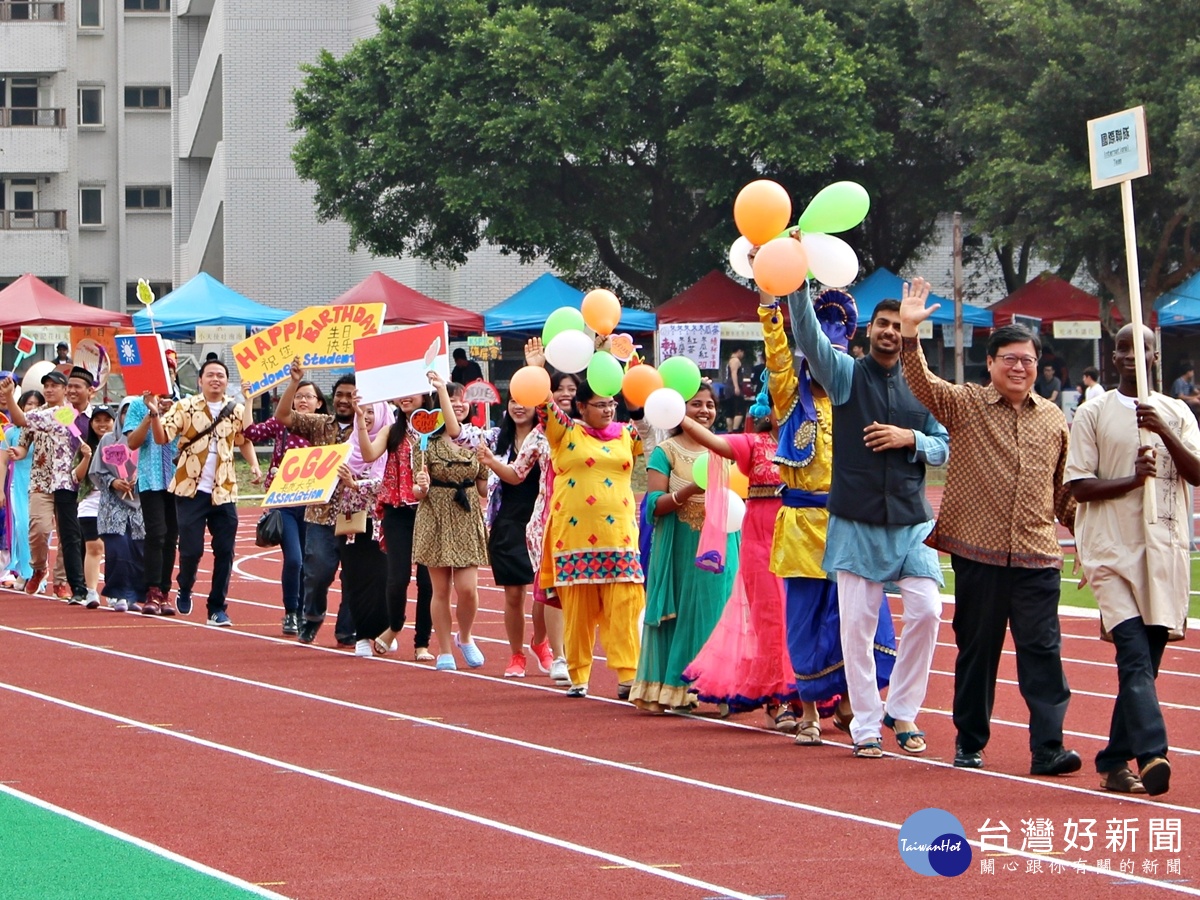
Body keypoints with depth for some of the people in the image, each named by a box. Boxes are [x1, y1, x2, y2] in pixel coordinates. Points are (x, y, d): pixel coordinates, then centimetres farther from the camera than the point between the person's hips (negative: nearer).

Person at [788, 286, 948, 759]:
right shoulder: (845, 374, 3)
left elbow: (944, 448, 12)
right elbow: (808, 334, -13)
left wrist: (911, 439, -9)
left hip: (911, 520, 2)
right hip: (856, 522, -2)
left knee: (926, 611, -8)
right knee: (857, 623, -1)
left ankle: (902, 711, 8)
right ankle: (865, 725, 8)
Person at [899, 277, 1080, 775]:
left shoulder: (1053, 419, 12)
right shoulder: (964, 405, 3)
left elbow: (1065, 490, 21)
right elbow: (921, 382, -13)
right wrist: (909, 330, -26)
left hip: (1037, 557, 2)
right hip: (978, 553, -2)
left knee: (1042, 650, -5)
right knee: (976, 649, 7)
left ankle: (1047, 747, -6)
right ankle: (969, 742, 18)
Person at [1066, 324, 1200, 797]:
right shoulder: (1092, 415, 5)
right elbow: (1080, 487, -1)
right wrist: (1132, 479, -15)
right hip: (1113, 549, -3)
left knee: (1144, 663, 5)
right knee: (1134, 654, -18)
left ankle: (1114, 762, 14)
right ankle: (1151, 755, -29)